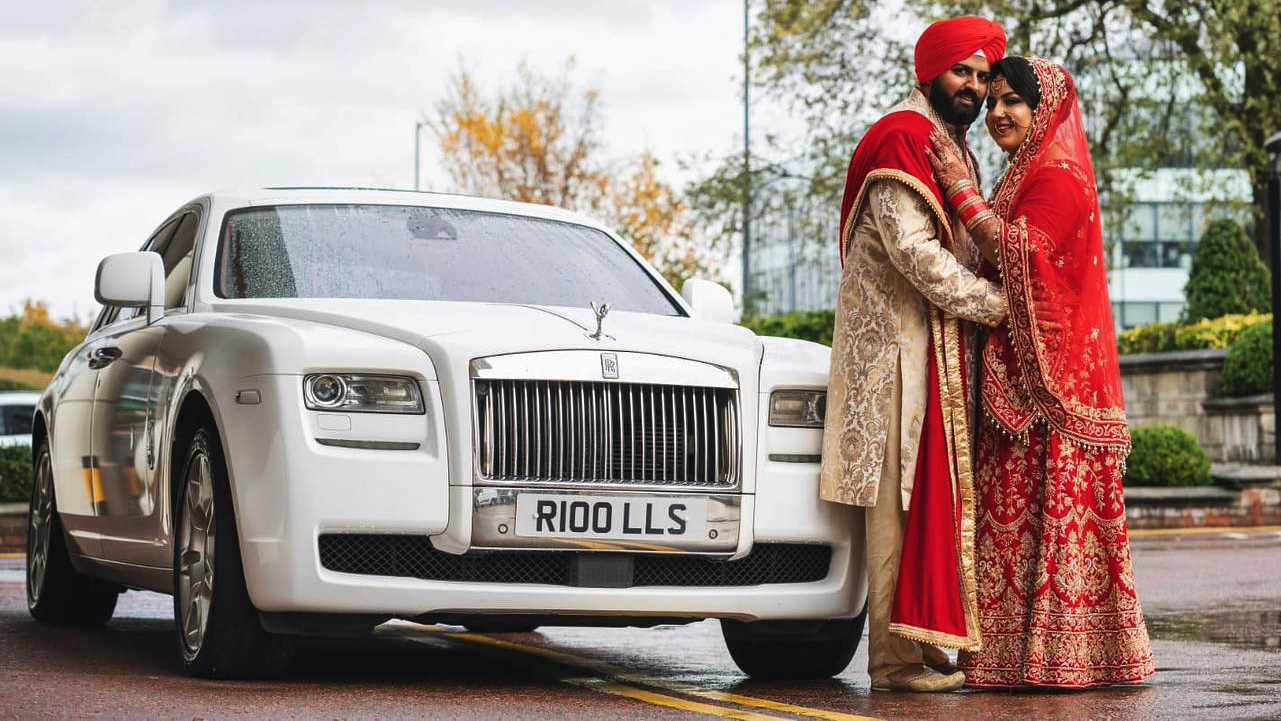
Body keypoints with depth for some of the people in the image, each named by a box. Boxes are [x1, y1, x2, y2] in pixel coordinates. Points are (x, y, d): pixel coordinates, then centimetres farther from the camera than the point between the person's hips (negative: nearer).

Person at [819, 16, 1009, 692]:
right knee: (901, 500, -10)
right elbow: (915, 251, -19)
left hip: (937, 347, 10)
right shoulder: (899, 139, -11)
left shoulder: (953, 148, 21)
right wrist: (992, 303, -13)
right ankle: (896, 657, -8)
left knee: (934, 498, 9)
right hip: (895, 344, -10)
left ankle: (923, 647, 13)